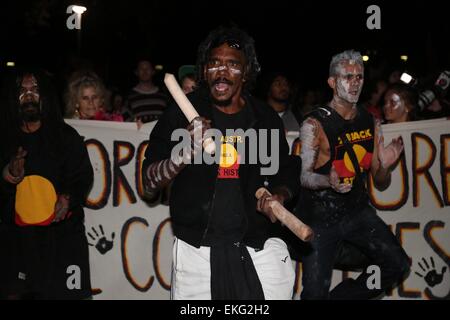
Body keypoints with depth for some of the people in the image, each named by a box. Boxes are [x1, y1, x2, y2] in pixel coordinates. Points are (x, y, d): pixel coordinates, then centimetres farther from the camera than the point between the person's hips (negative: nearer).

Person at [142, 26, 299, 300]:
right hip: (197, 253, -1)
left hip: (258, 250, 2)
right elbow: (150, 180, -6)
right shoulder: (181, 114, -3)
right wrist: (186, 152, -24)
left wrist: (279, 196, -8)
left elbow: (285, 175, 14)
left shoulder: (265, 118, 4)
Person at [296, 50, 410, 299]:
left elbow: (380, 185, 6)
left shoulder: (370, 124, 3)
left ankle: (340, 297, 16)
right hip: (319, 215, -5)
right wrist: (328, 181, -39)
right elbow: (304, 176, -18)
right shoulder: (315, 124, -13)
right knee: (315, 292, -5)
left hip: (357, 210, 5)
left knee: (397, 265, -4)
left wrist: (384, 166, -17)